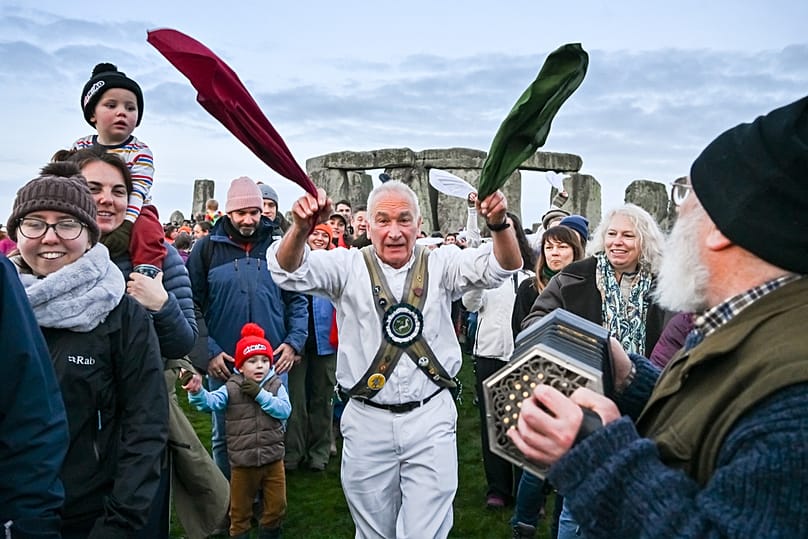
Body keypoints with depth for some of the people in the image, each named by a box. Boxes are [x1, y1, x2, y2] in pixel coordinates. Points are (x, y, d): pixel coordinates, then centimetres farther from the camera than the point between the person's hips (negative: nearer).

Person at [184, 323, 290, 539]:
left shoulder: (276, 386, -3)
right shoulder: (231, 389, -7)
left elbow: (284, 410, -17)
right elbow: (211, 402, -23)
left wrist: (259, 394, -23)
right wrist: (197, 392, -44)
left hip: (273, 458, 1)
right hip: (242, 462, -1)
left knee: (276, 505, 15)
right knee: (240, 508, 15)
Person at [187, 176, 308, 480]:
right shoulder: (207, 248, -1)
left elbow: (297, 300, 7)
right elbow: (192, 306, -2)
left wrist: (294, 342, -4)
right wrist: (208, 352, -9)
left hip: (274, 363, 1)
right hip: (223, 365, -1)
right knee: (224, 437, 13)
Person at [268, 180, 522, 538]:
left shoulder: (440, 266, 1)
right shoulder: (349, 266, -1)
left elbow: (503, 265, -10)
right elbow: (289, 272, -15)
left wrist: (499, 224, -31)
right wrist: (301, 228, -36)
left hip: (431, 418, 0)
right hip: (367, 421, 1)